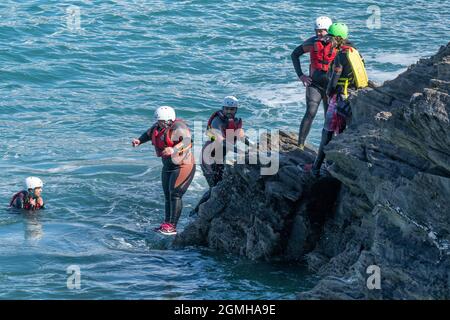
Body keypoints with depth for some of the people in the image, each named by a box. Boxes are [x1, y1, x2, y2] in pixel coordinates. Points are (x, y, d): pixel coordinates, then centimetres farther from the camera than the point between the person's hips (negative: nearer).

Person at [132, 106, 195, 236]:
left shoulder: (178, 127, -21)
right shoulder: (158, 127, 4)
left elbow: (187, 140, -35)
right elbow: (148, 134, 20)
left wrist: (174, 149, -50)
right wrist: (139, 141, -1)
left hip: (183, 165, -9)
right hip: (168, 166, 9)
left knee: (175, 194, -14)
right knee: (167, 195, 11)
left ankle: (172, 227, -14)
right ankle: (167, 223, 19)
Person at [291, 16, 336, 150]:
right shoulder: (312, 43, -4)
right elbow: (295, 54, 9)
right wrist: (300, 75, 2)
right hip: (314, 84, -1)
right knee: (310, 113, -16)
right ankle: (300, 145, -16)